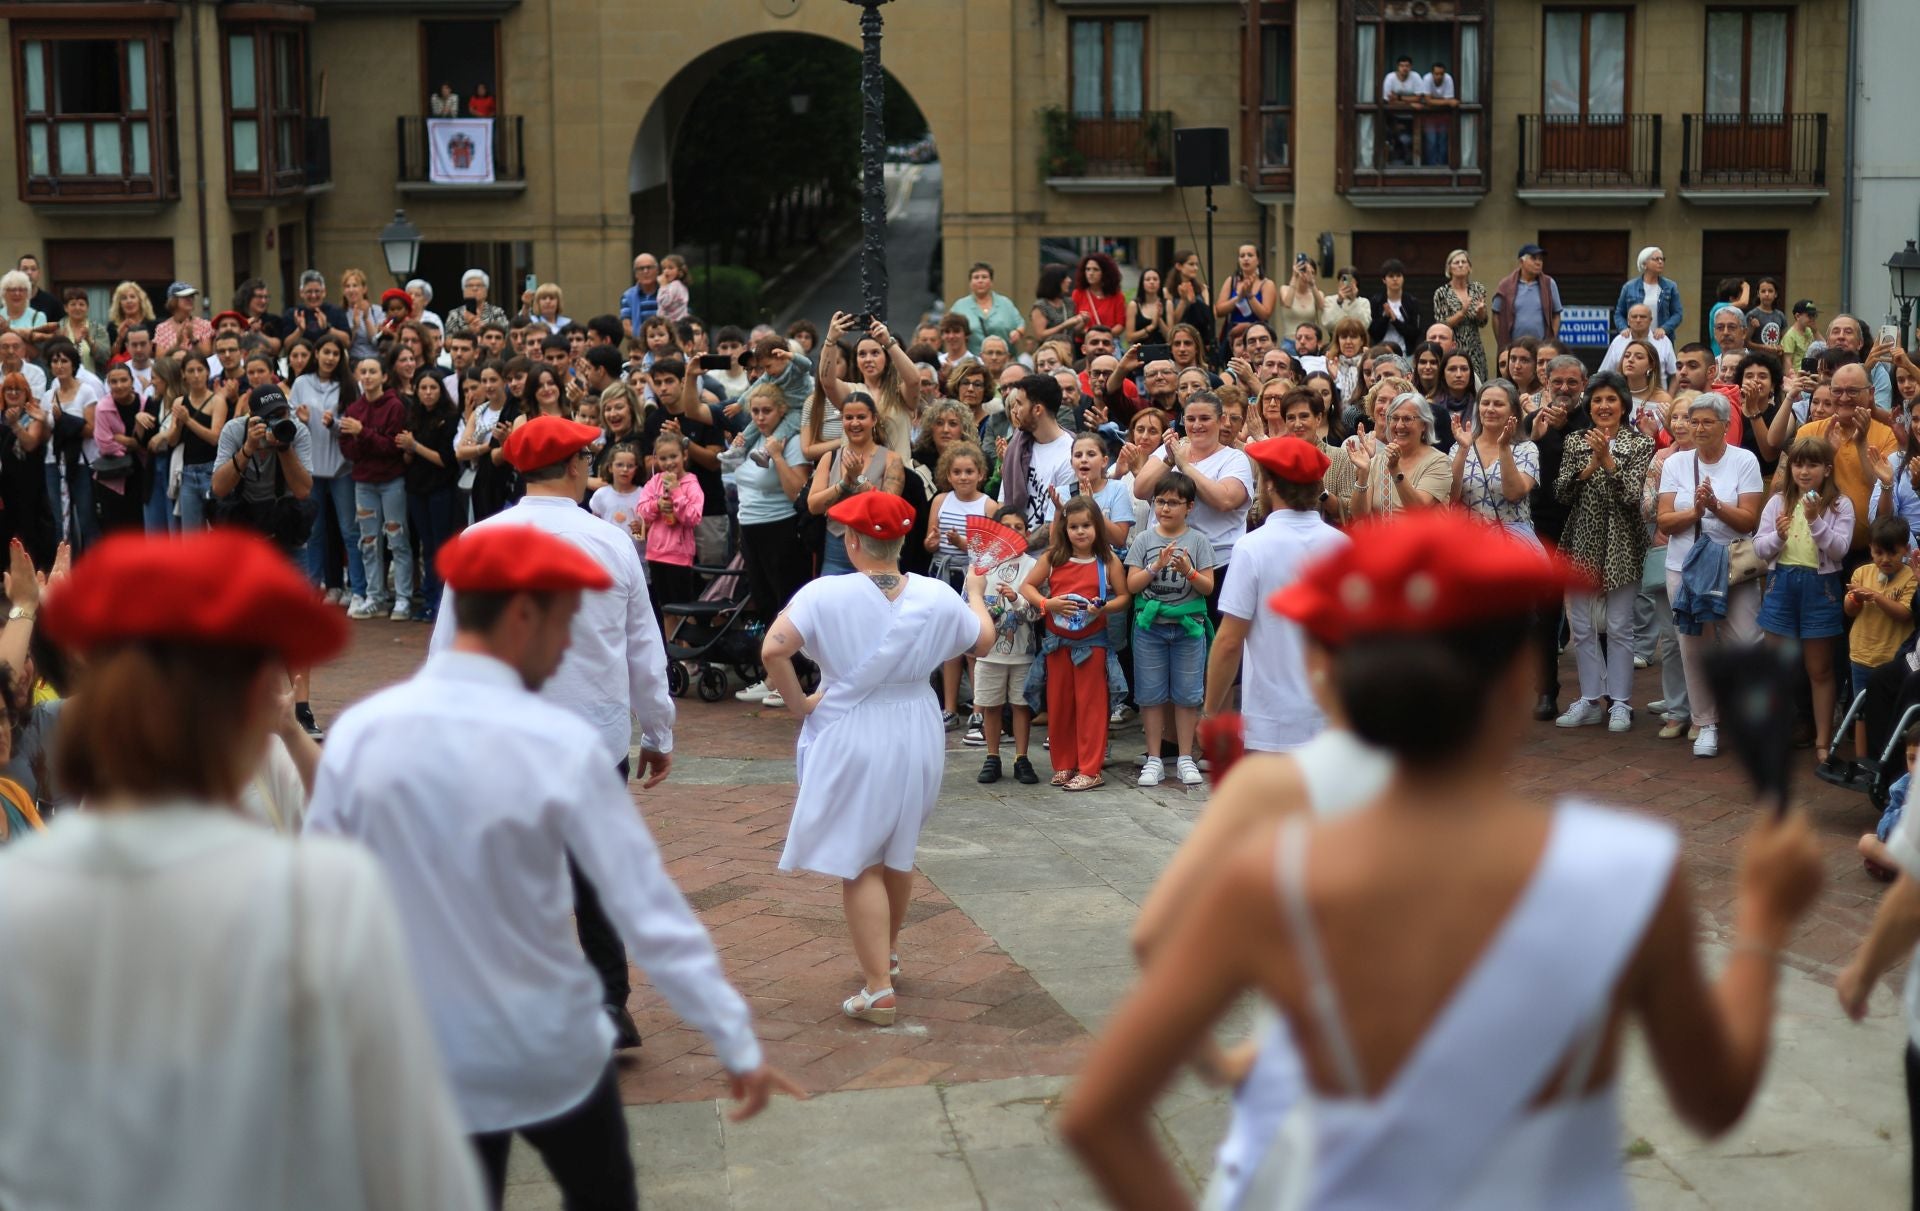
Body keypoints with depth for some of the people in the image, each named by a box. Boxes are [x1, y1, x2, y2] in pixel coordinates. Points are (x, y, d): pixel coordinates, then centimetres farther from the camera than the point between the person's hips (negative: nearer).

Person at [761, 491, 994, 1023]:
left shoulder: (827, 594, -17)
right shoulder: (936, 597, -6)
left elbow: (774, 648, -27)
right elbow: (983, 641, 10)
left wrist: (798, 702, -11)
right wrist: (975, 593, 28)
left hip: (850, 739, -4)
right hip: (916, 738, 4)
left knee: (859, 864, 2)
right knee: (897, 852, 24)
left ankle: (879, 989, -2)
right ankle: (887, 953, 42)